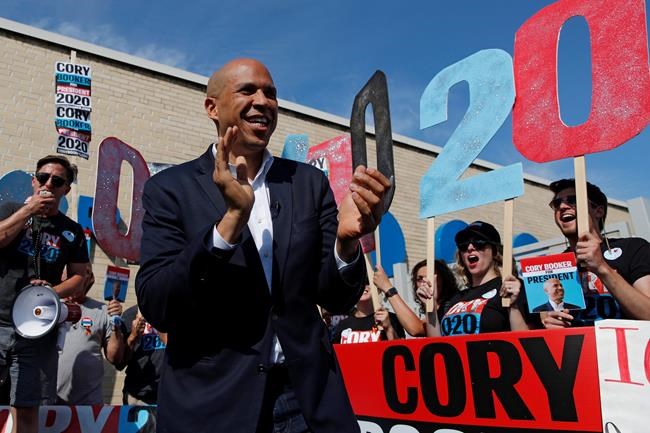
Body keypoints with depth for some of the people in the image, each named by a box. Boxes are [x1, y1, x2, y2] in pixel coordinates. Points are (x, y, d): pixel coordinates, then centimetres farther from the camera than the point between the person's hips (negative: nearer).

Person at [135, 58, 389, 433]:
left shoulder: (309, 183, 3)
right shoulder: (171, 188, -3)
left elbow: (337, 299, 0)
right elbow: (156, 308, -13)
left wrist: (347, 240, -21)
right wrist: (232, 219, -24)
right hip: (210, 401, -2)